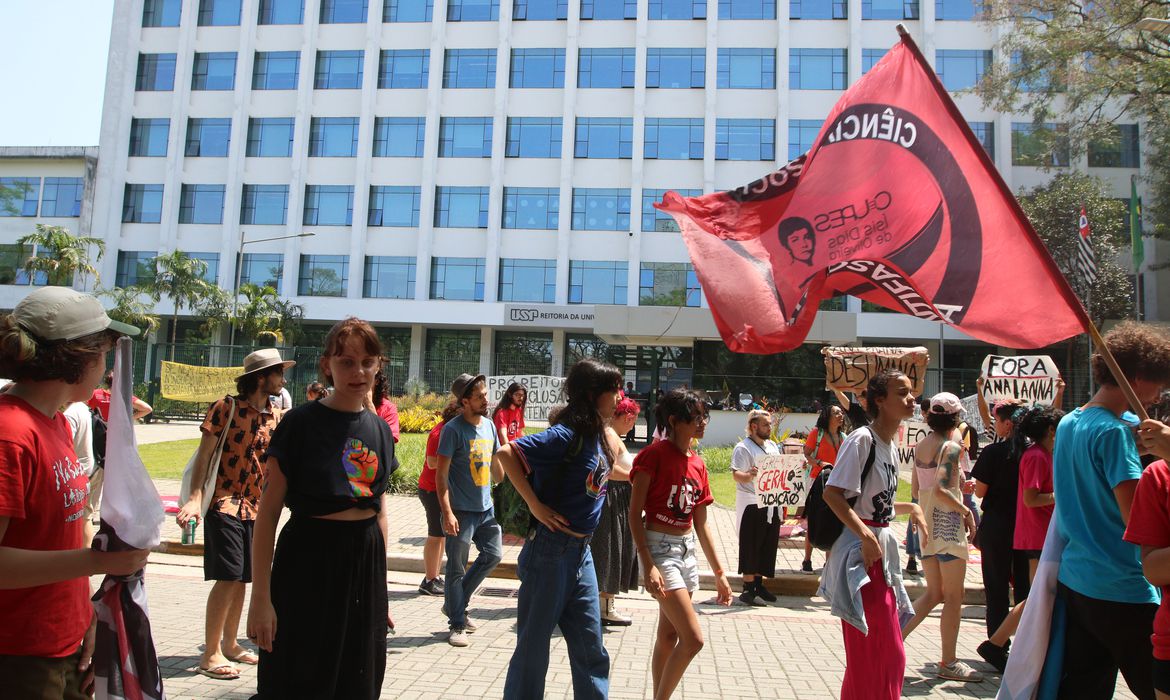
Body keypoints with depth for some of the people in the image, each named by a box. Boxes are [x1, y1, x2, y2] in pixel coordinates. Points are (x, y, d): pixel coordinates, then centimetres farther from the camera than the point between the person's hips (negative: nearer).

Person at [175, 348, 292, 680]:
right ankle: (211, 653, 5)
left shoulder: (276, 416, 7)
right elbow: (204, 454, -10)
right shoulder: (226, 407, -8)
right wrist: (195, 498, -19)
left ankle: (229, 644, 26)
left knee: (242, 579, 12)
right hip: (225, 503, -6)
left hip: (256, 507, 6)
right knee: (228, 578, -8)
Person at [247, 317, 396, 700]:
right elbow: (269, 512, -10)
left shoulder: (380, 430, 6)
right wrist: (261, 595, -13)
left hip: (366, 562, 5)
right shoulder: (301, 422, -10)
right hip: (309, 559, -5)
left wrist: (381, 580, 14)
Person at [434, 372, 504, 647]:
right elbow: (441, 474, -15)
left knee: (493, 555, 11)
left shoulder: (489, 425, 7)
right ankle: (457, 625, 18)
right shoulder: (453, 429, -13)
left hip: (486, 508, 7)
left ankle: (455, 605, 28)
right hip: (461, 511, -7)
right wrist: (447, 512, -21)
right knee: (457, 569, 3)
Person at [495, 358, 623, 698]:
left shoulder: (598, 435, 7)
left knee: (592, 650, 14)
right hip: (551, 551, -8)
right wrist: (535, 505, -21)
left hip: (581, 552, 8)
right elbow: (505, 454, -23)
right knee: (533, 646, 7)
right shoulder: (567, 434, -18)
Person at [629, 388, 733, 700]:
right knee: (693, 639, -10)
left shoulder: (697, 464, 8)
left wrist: (719, 572, 12)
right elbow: (635, 514, -13)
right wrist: (648, 566, -20)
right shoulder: (655, 454, -13)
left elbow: (701, 524, 13)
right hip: (659, 548, -7)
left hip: (686, 550, 7)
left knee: (668, 635, 13)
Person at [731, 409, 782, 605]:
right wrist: (750, 475, -42)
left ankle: (758, 584, 23)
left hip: (771, 505, 8)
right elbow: (736, 475, -20)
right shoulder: (743, 448, -9)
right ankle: (748, 589, 3)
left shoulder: (773, 446, 16)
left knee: (767, 546, 11)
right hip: (752, 506, -8)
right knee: (750, 547, -3)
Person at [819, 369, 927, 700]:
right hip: (860, 550, -9)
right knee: (869, 650, -3)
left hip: (882, 548, 9)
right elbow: (831, 493, -23)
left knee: (888, 649, 16)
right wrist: (866, 536, -26)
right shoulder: (862, 439, -16)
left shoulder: (890, 444, 12)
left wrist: (911, 508, 11)